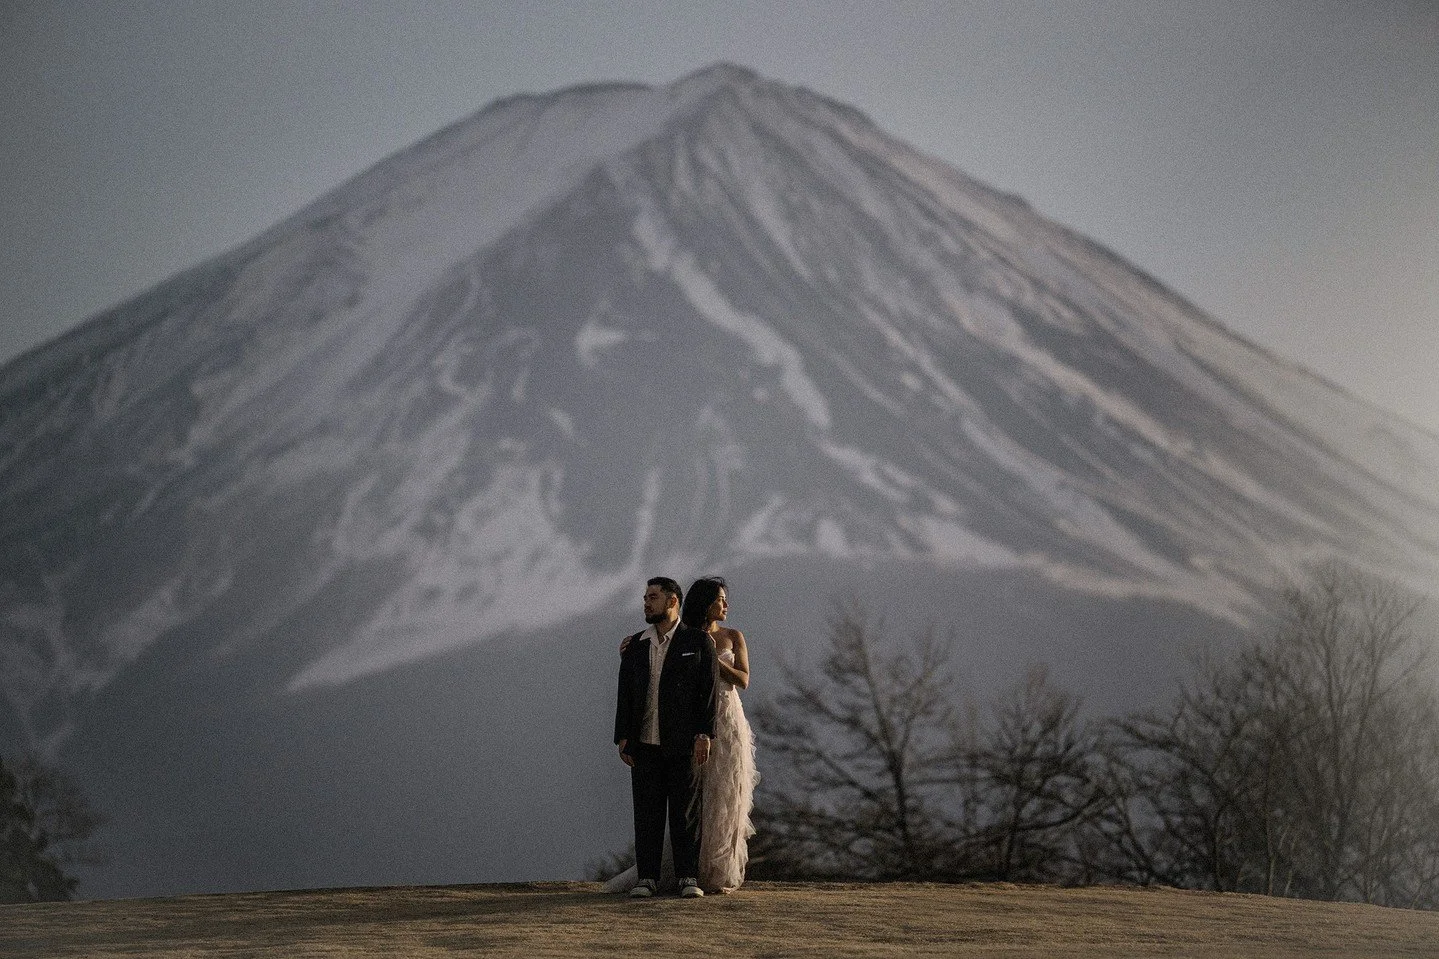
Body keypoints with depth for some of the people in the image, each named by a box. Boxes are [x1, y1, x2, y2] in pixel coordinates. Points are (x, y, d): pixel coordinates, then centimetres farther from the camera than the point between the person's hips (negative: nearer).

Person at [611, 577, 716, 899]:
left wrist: (705, 734, -12)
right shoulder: (635, 645, 12)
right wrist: (622, 737, 3)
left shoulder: (698, 642, 1)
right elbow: (625, 693, 10)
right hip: (645, 741, 3)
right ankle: (647, 878, 3)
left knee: (685, 810, -3)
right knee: (647, 812, 1)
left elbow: (708, 690, -3)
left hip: (684, 741, -3)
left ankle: (689, 878, -1)